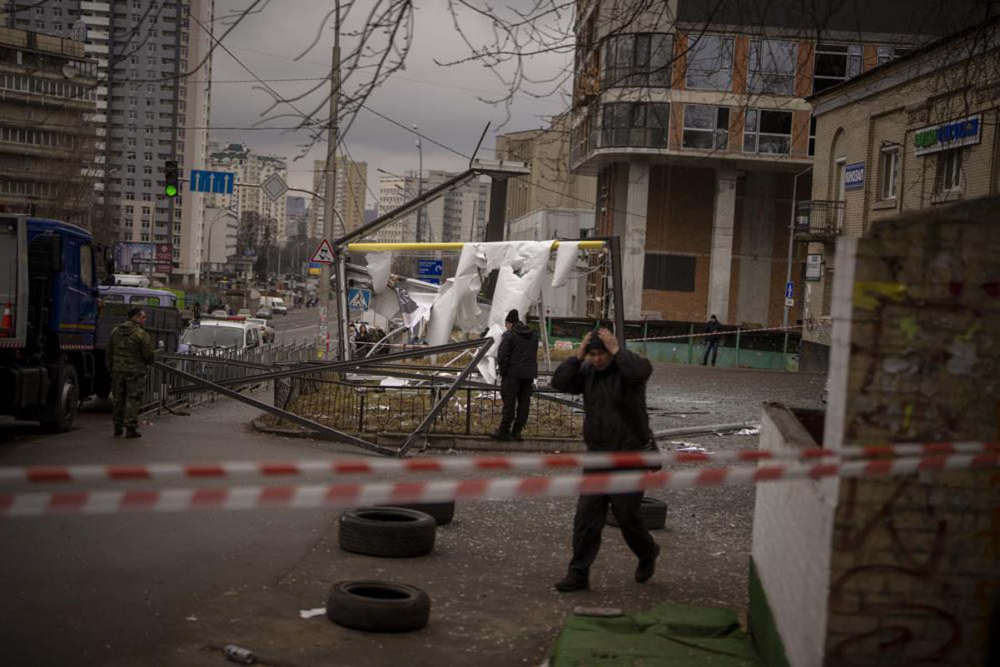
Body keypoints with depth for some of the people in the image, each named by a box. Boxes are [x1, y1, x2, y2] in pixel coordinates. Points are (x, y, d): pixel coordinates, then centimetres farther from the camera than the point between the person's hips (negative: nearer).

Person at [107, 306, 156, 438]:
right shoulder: (141, 334, -14)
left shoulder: (115, 332, 7)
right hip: (135, 372, -6)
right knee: (133, 399, -1)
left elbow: (108, 352, 12)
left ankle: (117, 427, 21)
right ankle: (131, 428, -2)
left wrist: (110, 368, 20)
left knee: (119, 399, 14)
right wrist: (148, 362, 10)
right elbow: (149, 354, -12)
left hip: (118, 371, 6)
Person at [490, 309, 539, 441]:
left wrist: (503, 372, -2)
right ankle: (517, 431, 10)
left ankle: (503, 431, 0)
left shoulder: (509, 335, -9)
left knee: (509, 403, -2)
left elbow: (502, 356, -12)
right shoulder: (534, 335, 14)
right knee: (524, 403, 8)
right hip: (529, 374, 6)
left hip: (513, 374, -6)